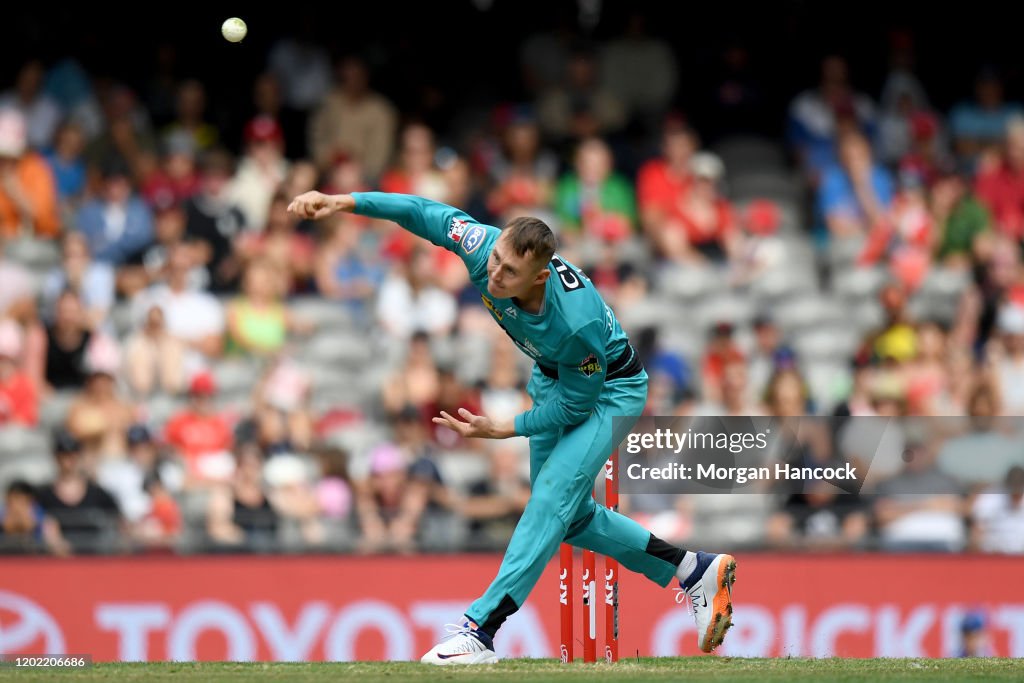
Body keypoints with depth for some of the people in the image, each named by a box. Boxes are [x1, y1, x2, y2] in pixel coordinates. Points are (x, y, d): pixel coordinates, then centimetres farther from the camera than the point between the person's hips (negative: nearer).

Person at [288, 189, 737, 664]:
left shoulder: (578, 320, -42)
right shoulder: (484, 248, -30)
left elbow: (575, 405, -27)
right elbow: (424, 213, -17)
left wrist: (501, 429, -29)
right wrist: (345, 202, -26)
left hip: (609, 389, -8)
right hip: (553, 377, 8)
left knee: (553, 497, -23)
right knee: (570, 516, 15)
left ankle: (480, 630, -26)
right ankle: (695, 571, 27)